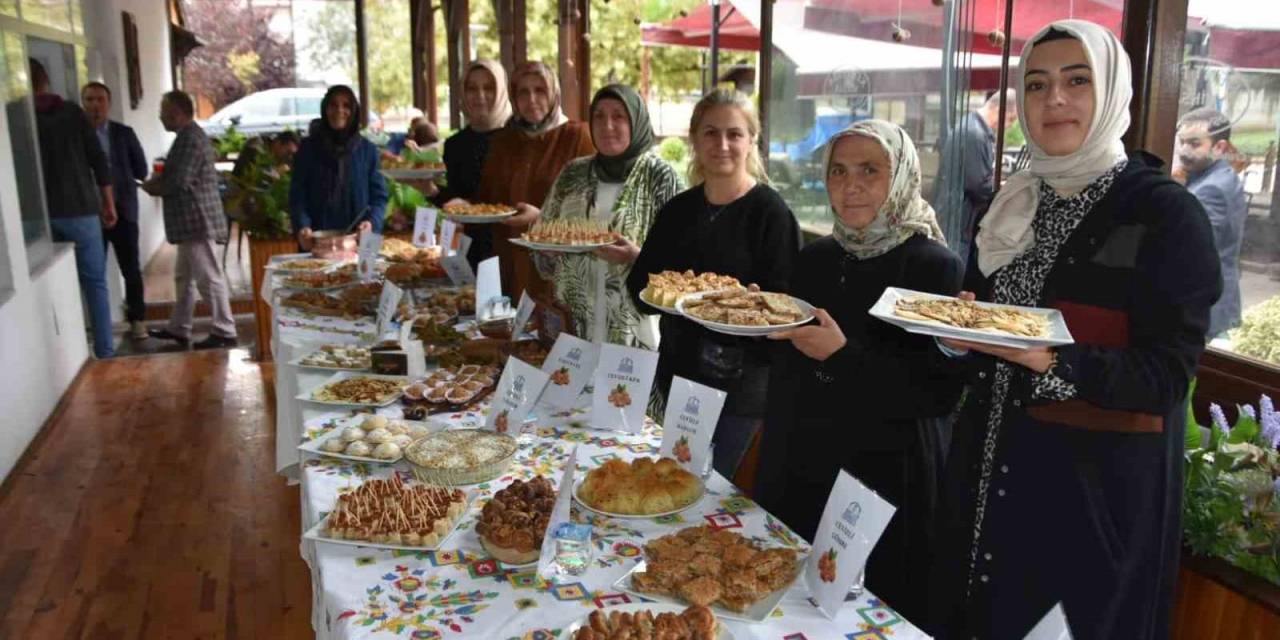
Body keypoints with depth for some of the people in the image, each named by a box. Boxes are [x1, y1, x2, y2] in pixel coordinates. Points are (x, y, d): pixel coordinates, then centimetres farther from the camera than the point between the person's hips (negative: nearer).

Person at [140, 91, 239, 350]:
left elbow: (179, 182, -21)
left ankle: (224, 333, 1)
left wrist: (151, 187, -4)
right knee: (185, 276, 17)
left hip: (198, 220, -11)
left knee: (209, 278, -5)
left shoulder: (189, 139, -17)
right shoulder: (191, 135, 17)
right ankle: (179, 328, 26)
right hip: (192, 220, 11)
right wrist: (160, 179, 6)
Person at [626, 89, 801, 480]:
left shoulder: (769, 211, -10)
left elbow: (783, 301, -12)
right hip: (677, 370, 6)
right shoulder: (678, 209, 7)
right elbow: (639, 287, 8)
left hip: (739, 384, -6)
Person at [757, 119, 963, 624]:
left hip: (881, 480, -5)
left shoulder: (934, 266, -11)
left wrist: (842, 356, -24)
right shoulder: (815, 258, 7)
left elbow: (941, 394, -18)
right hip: (795, 470, 6)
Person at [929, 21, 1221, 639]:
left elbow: (1168, 374, -14)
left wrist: (1052, 362, -29)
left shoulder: (1167, 212, -9)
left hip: (1100, 485, -5)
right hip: (991, 468, 6)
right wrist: (957, 335, -8)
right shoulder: (1010, 208, 8)